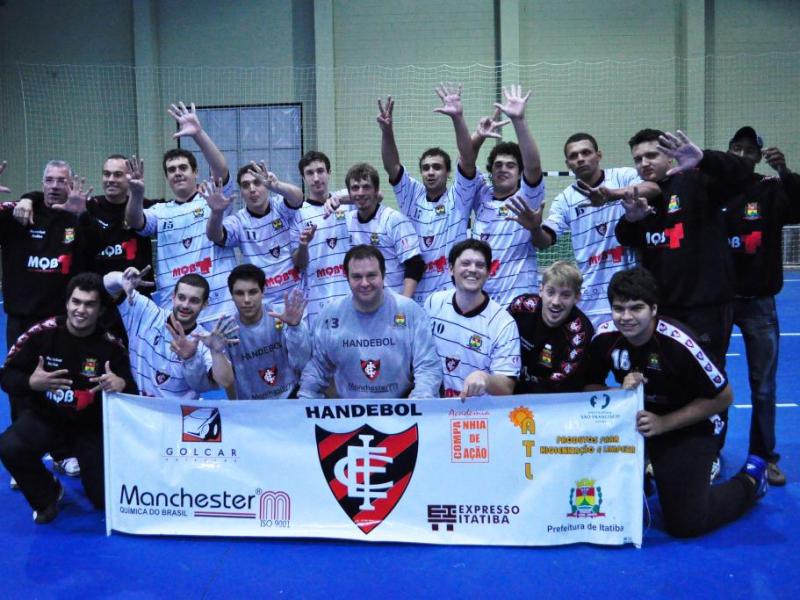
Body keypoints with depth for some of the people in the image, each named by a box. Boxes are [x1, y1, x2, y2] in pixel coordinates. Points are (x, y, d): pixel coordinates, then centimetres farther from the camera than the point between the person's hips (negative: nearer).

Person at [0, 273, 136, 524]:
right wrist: (30, 382, -30)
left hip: (91, 425, 0)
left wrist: (121, 385, -34)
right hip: (45, 418, 0)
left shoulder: (110, 345, -14)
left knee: (105, 499, -4)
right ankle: (46, 496, 1)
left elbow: (133, 392, -10)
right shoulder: (42, 333, -14)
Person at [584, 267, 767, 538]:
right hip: (631, 422, 4)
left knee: (685, 524, -6)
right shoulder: (604, 336, -15)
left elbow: (722, 397, -15)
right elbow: (591, 387, -1)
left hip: (685, 431, -3)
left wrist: (663, 424, -22)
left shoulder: (679, 343, -26)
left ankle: (750, 480, 20)